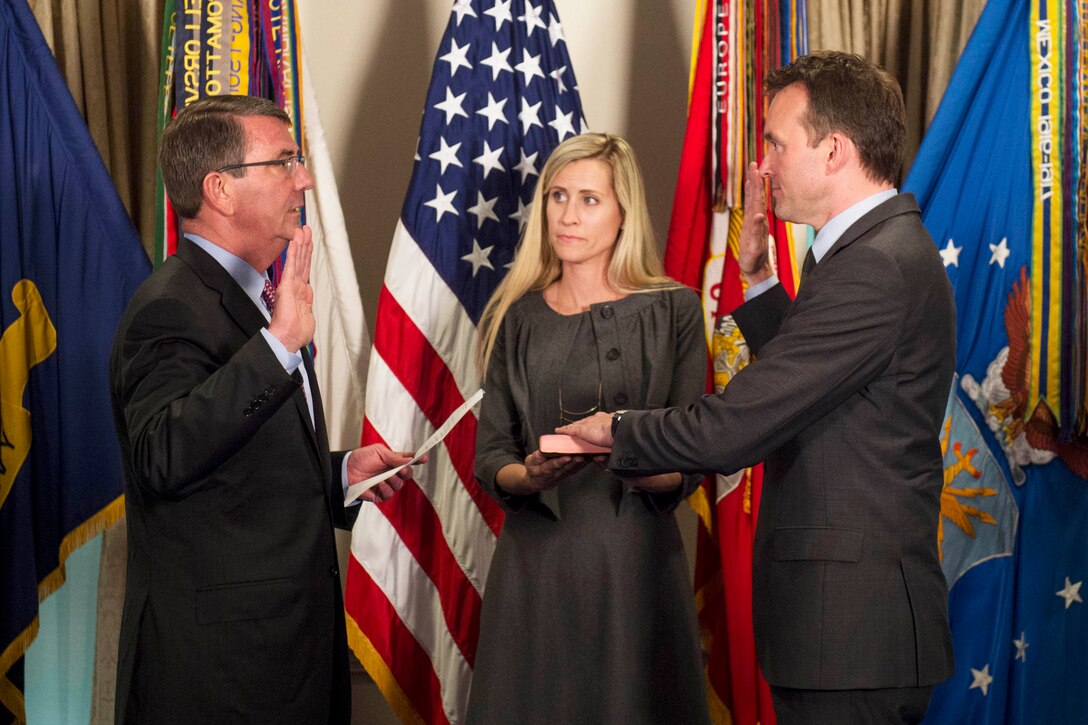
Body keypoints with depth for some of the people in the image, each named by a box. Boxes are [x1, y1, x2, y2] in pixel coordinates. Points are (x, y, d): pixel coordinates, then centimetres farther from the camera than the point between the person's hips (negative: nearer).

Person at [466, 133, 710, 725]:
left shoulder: (672, 311, 2)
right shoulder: (516, 318, 8)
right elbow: (490, 456, 6)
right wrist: (530, 476, -16)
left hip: (634, 559, -2)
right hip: (535, 561, 2)